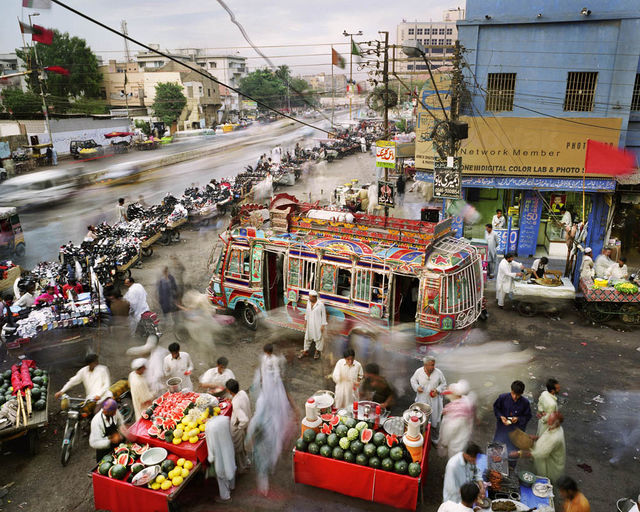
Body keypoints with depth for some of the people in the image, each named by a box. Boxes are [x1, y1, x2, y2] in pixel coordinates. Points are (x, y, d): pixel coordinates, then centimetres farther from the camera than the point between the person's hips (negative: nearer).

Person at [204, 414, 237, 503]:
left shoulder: (208, 426, -30)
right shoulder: (226, 419, -17)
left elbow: (211, 444, -20)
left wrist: (211, 458, -5)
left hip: (219, 454, -5)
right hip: (229, 449, 5)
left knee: (222, 474, 17)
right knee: (230, 466, 29)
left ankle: (225, 497, 36)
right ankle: (231, 486, 55)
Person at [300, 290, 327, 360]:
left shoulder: (320, 304, -20)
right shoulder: (308, 302, -3)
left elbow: (324, 315, -12)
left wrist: (323, 325, -12)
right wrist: (305, 321, 14)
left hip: (318, 324, -5)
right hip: (310, 324, 6)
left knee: (318, 337, 9)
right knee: (307, 337, 14)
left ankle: (318, 352, 27)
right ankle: (305, 351, 29)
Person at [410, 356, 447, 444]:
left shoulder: (438, 373, -11)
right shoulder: (418, 371, -11)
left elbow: (444, 384, 2)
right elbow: (413, 380, 6)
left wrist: (437, 390, -14)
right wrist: (417, 387, -12)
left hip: (434, 400, 0)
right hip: (422, 400, 0)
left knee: (435, 421, 9)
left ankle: (434, 439, 29)